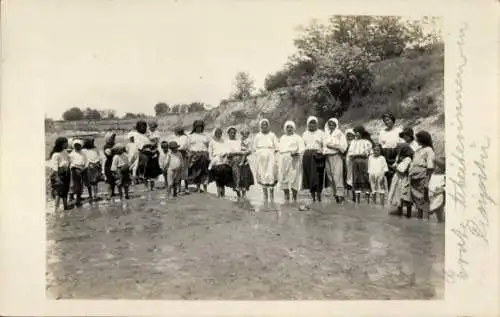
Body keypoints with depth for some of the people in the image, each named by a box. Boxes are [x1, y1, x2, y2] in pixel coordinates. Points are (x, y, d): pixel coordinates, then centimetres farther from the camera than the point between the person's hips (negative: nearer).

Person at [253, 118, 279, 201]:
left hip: (270, 157, -2)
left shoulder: (272, 135, 10)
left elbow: (276, 148, 7)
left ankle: (272, 197, -4)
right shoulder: (258, 136, 15)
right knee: (262, 176, 1)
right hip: (260, 158, 2)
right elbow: (254, 148, 14)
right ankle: (265, 197, 7)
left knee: (271, 175, -11)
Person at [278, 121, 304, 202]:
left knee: (294, 178, -8)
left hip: (293, 159, -5)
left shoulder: (297, 137, 5)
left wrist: (296, 152, -18)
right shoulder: (282, 138, 22)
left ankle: (294, 197, 1)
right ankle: (286, 197, 12)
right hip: (283, 159, 5)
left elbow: (302, 149, -1)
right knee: (283, 178, 1)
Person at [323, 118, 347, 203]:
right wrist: (324, 151, 0)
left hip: (336, 156, -5)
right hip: (327, 157, 5)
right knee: (330, 176, 1)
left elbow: (343, 146, -6)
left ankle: (340, 194, -15)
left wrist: (332, 146, -9)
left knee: (337, 175, -14)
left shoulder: (340, 134, 4)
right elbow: (324, 145, 19)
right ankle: (335, 193, 6)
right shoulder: (326, 134, 18)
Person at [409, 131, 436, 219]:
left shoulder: (429, 151, -10)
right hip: (414, 179, 8)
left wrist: (426, 183, -20)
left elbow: (430, 168, -15)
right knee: (417, 200, 15)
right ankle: (419, 218, 25)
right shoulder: (419, 149, 16)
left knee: (424, 200, -5)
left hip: (422, 179, -8)